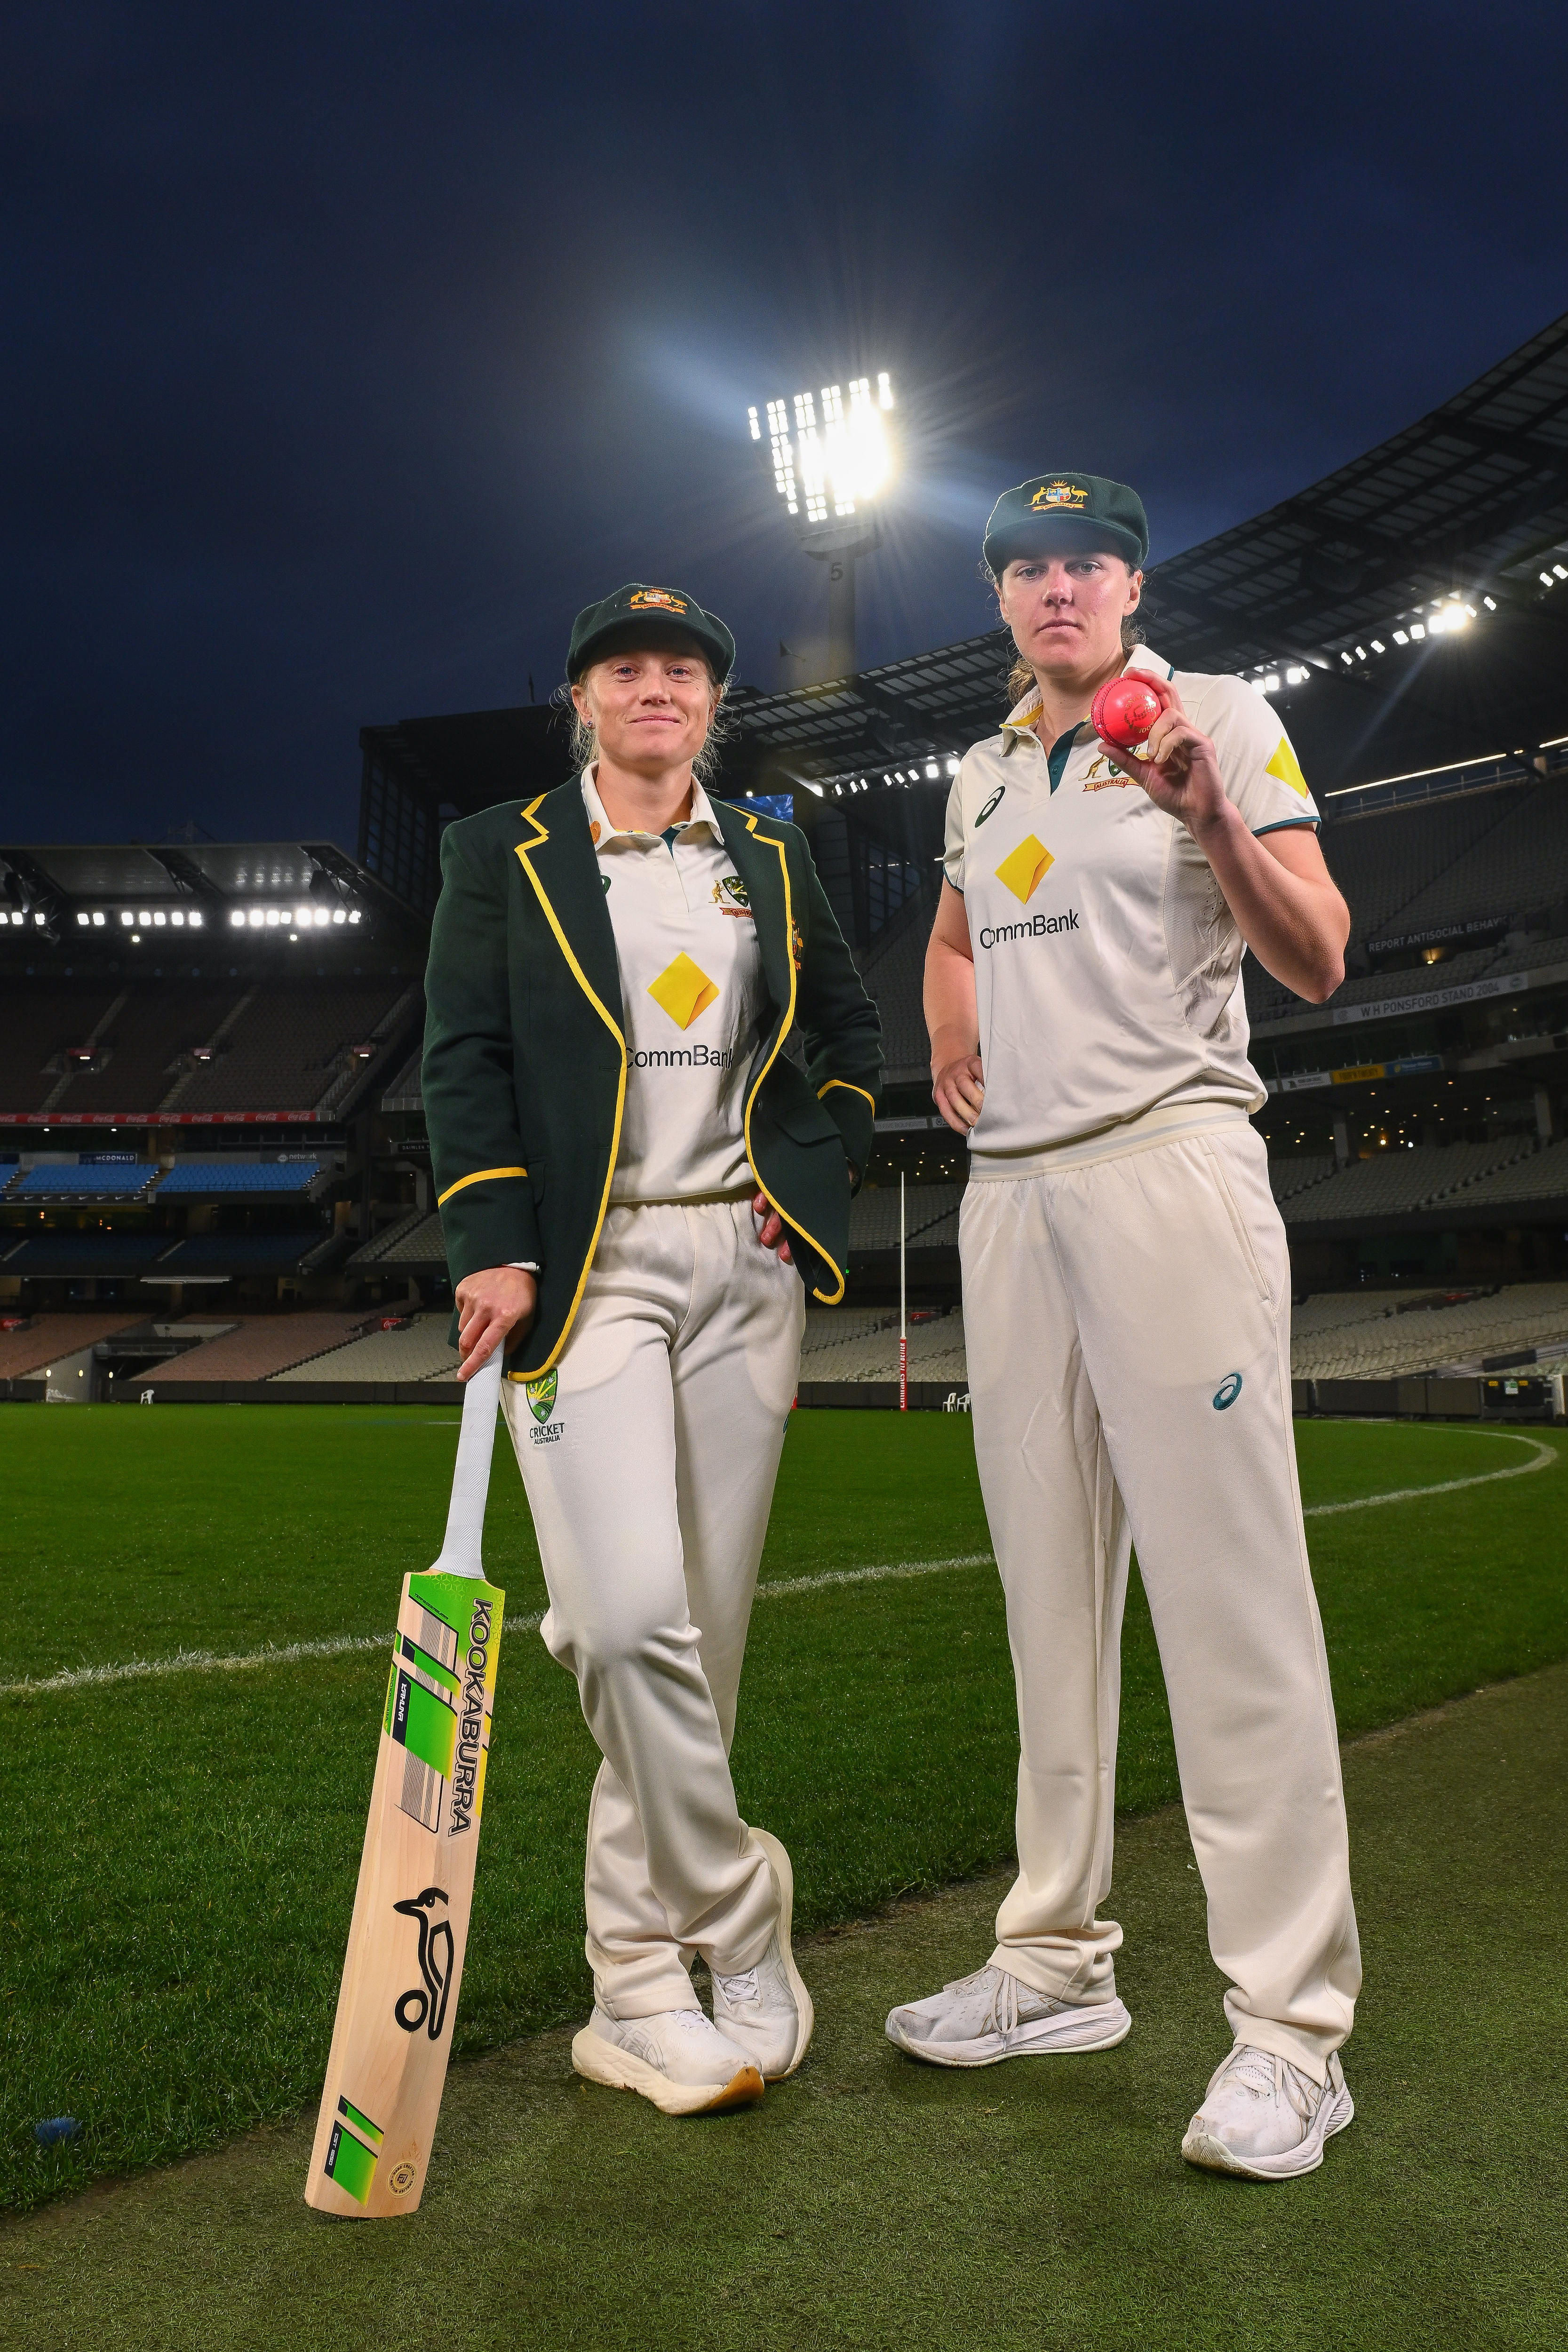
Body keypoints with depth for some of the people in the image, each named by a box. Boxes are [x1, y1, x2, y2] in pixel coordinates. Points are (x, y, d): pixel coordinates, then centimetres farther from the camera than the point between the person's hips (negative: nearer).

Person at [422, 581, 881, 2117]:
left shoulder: (770, 862, 17)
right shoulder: (500, 857, 9)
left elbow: (851, 1033, 22)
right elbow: (462, 1060, 0)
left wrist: (811, 1180, 6)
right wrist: (492, 1249, -12)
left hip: (743, 1266, 3)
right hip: (584, 1268, -3)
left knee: (704, 1627, 4)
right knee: (629, 1617, -18)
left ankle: (639, 1978, 17)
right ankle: (741, 1923, 4)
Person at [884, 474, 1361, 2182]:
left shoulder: (1219, 719, 3)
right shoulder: (980, 772, 20)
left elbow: (1317, 965, -7)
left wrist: (1215, 820, -23)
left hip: (1170, 1163, -6)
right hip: (1008, 1187, 6)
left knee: (1229, 1583, -10)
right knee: (1047, 1579, 9)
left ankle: (1290, 2022, -1)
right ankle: (1058, 1961, 21)